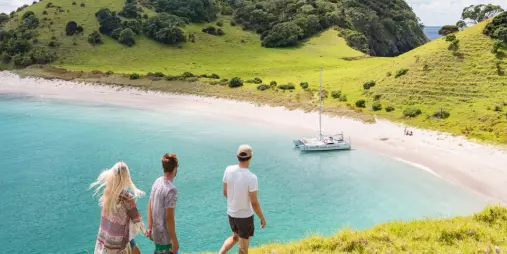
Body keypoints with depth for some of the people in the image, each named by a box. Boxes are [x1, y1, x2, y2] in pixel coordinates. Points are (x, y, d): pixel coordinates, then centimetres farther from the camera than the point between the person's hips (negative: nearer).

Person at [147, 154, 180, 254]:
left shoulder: (157, 182, -1)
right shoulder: (171, 189, -25)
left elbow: (150, 206, 7)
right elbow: (169, 217, -24)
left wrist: (150, 228, 15)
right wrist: (175, 241, -16)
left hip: (156, 232, 8)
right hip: (164, 235, -8)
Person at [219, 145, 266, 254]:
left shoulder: (228, 170, -12)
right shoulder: (251, 177, -27)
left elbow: (225, 192, 2)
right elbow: (254, 203, -21)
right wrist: (262, 218, -5)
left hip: (231, 213, 5)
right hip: (245, 216, -5)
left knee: (235, 237, 31)